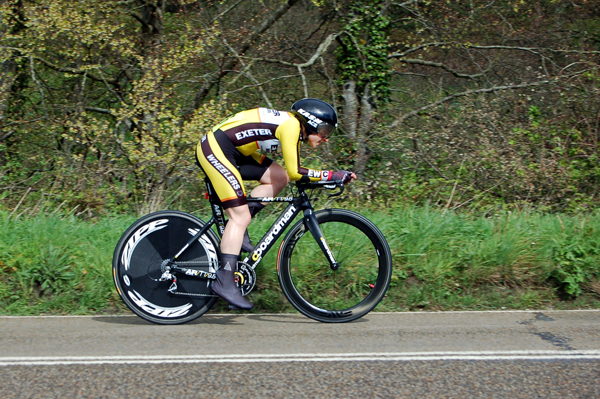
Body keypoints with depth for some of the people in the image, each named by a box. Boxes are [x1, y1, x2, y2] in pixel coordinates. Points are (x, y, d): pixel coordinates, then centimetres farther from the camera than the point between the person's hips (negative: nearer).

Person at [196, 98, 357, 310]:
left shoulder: (294, 126, 13)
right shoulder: (290, 126, -16)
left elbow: (289, 173, 19)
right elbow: (294, 172, -20)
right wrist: (331, 175, -15)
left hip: (232, 151, 10)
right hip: (214, 150, -10)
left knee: (280, 178, 4)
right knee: (240, 216, -12)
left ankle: (237, 228, 5)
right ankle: (224, 281, -12)